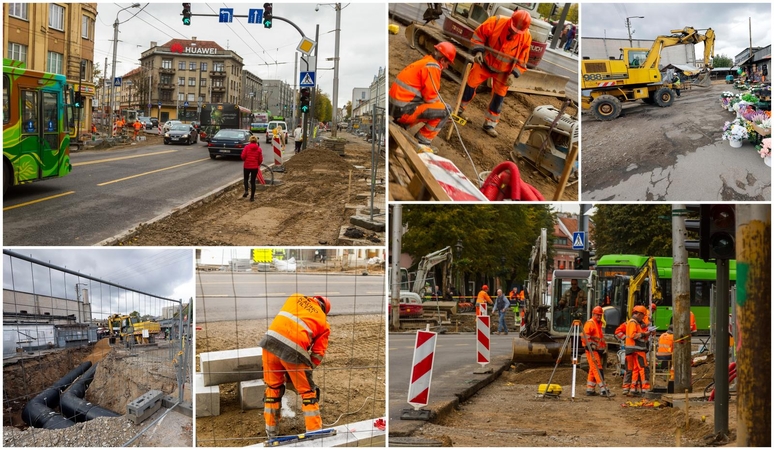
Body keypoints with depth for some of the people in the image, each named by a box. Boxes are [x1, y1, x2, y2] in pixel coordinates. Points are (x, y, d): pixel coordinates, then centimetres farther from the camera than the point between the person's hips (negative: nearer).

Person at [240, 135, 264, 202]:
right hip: (255, 167, 1)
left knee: (246, 178, 21)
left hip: (247, 166, -1)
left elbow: (243, 156, -11)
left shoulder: (247, 147, -6)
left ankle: (246, 191, -3)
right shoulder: (259, 149, -2)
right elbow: (260, 159, -3)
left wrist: (245, 159, 12)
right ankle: (252, 197, 8)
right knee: (253, 181, 8)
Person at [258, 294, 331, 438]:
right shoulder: (323, 322, 19)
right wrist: (308, 369, 25)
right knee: (307, 392, 13)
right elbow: (318, 353, 13)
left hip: (271, 340, 3)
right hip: (293, 350, -3)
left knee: (273, 388, 20)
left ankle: (271, 431, 28)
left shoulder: (296, 297, 25)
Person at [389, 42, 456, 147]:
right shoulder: (432, 66, -13)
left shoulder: (424, 62, 16)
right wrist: (441, 104, 5)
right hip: (403, 110, -10)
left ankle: (401, 125, 16)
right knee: (444, 110, -8)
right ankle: (423, 142, 0)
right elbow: (431, 97, -14)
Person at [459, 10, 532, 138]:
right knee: (470, 85, 7)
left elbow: (522, 60, -10)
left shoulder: (526, 37, -20)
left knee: (498, 97, 3)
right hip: (485, 63, 0)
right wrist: (478, 50, -23)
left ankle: (490, 124, 17)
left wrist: (514, 74, -20)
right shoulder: (496, 22, -26)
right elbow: (479, 34, -11)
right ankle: (459, 109, 30)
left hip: (503, 71, 1)